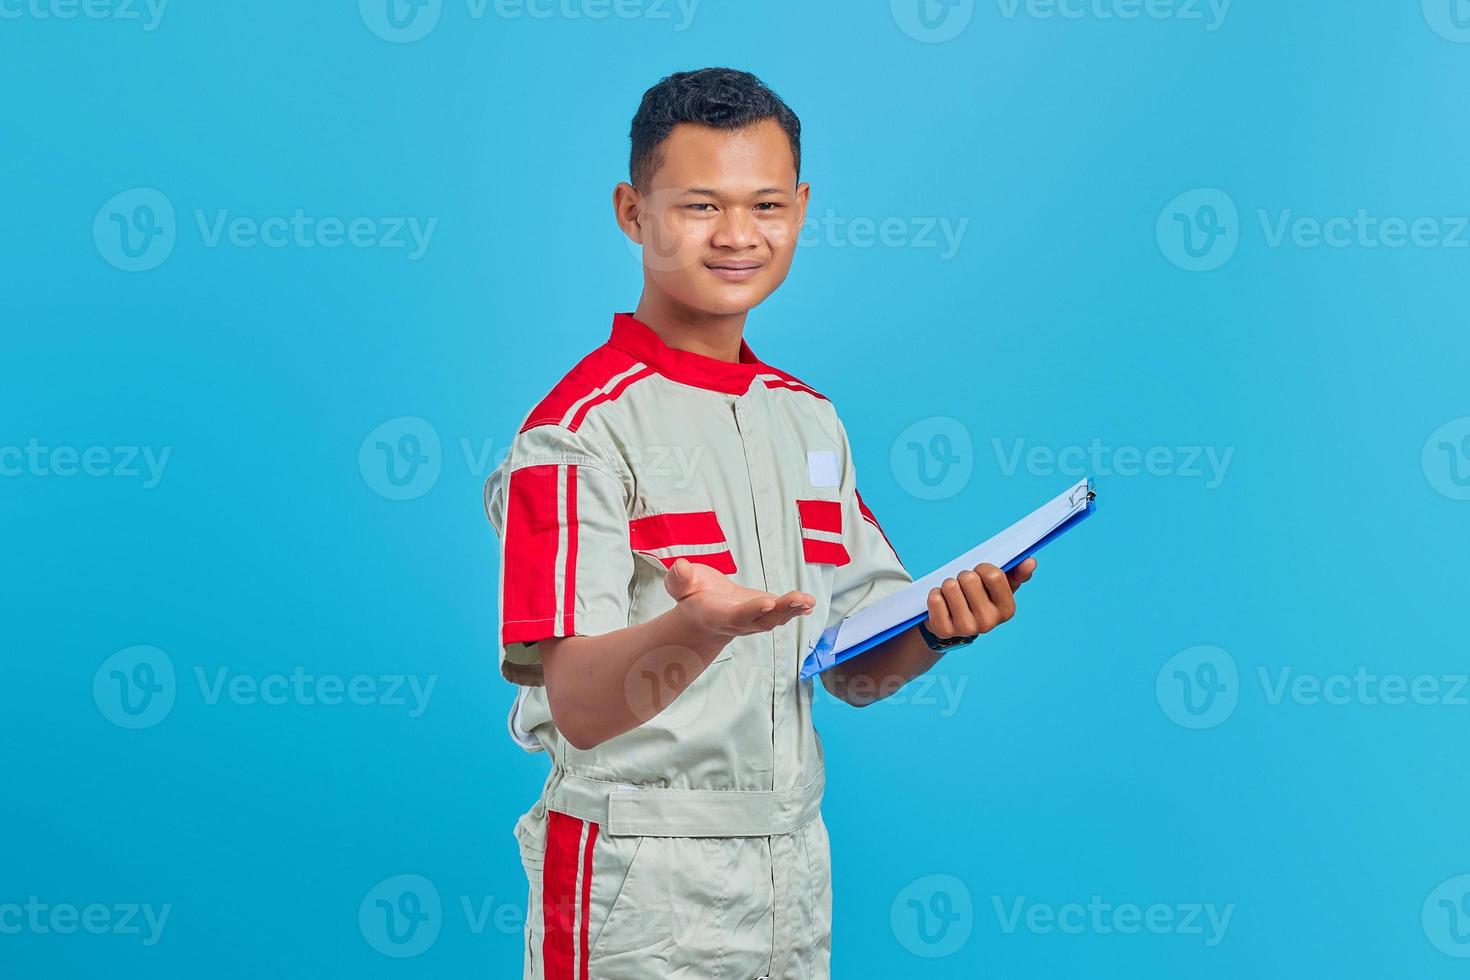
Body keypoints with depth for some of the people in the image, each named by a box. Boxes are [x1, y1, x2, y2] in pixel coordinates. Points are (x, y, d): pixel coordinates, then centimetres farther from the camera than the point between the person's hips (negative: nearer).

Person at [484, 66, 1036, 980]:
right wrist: (699, 627, -36)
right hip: (637, 882, -6)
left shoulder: (813, 420, 9)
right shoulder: (583, 425, -12)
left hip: (795, 866, 6)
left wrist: (938, 628, -9)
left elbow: (859, 670, 10)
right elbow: (578, 705, -19)